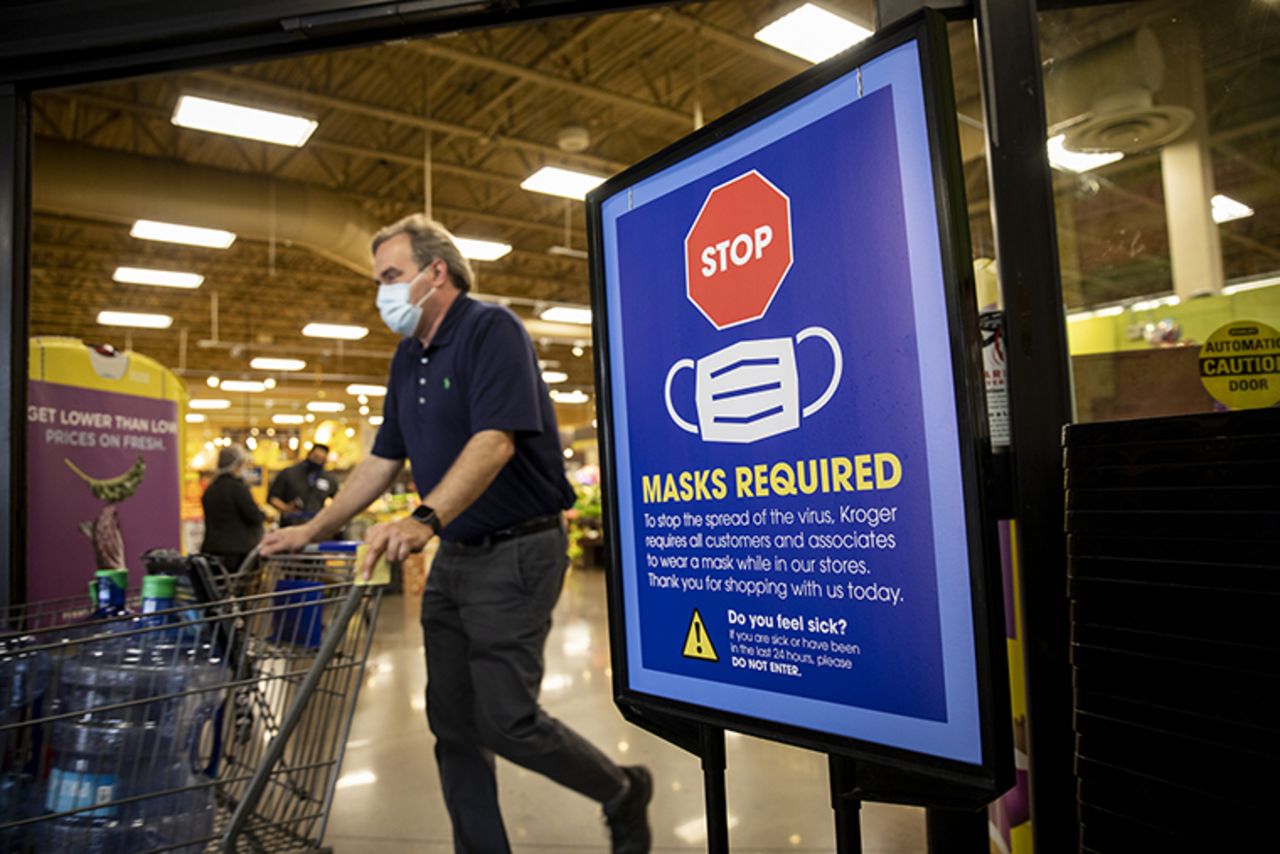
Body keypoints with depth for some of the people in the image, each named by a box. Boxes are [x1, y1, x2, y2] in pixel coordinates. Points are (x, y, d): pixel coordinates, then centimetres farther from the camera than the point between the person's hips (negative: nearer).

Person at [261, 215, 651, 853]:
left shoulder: (491, 330, -12)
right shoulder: (408, 358, 13)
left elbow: (496, 441, -26)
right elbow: (383, 460, 18)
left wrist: (425, 519, -37)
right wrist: (311, 531, 15)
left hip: (516, 553, -8)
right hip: (454, 556, 9)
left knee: (506, 719, -6)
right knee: (452, 722, 10)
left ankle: (622, 793, 19)